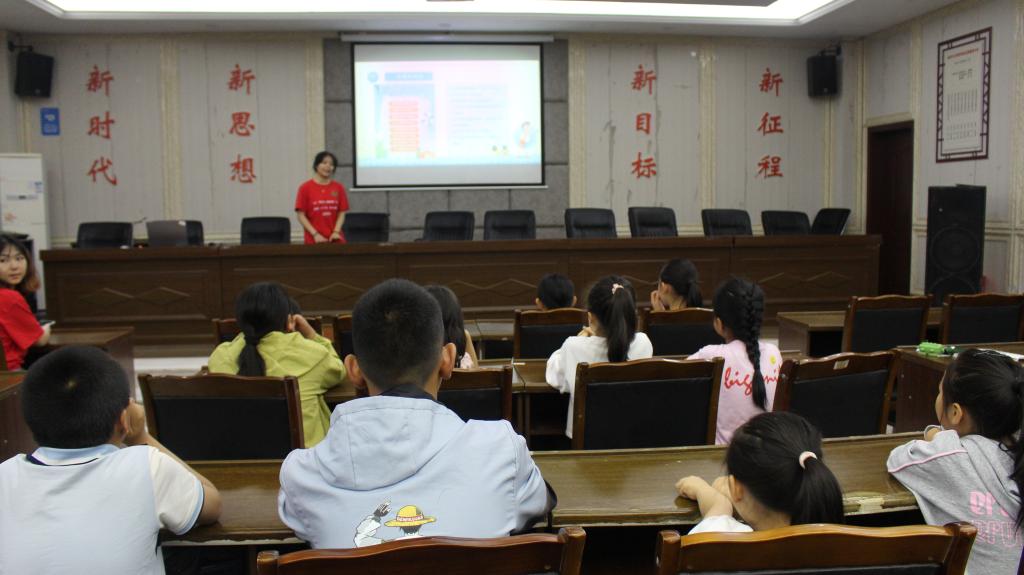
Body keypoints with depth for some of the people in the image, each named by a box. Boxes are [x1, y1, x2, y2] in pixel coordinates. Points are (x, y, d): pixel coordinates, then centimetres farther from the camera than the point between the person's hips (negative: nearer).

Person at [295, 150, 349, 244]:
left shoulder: (338, 188, 5)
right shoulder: (305, 188, -2)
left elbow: (342, 213, 7)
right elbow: (301, 215, -3)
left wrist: (336, 232, -8)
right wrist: (315, 234, -11)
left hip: (335, 238, 2)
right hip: (314, 240, -2)